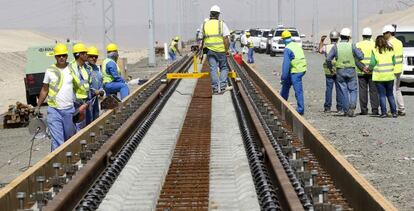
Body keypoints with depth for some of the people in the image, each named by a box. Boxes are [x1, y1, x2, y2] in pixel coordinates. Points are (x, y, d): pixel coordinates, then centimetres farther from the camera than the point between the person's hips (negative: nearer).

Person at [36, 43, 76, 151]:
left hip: (69, 110, 2)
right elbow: (44, 90, 9)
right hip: (54, 110, -1)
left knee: (70, 138, 13)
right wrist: (38, 107, 8)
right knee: (57, 141, -7)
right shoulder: (50, 71, 1)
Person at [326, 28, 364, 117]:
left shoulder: (336, 47, -3)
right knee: (353, 90, 8)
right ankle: (352, 106, -13)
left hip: (340, 71, 1)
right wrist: (359, 51, 16)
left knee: (344, 91, 10)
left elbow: (328, 59, -6)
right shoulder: (351, 46, -5)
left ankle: (346, 110, 12)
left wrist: (330, 68, 10)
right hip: (351, 70, -1)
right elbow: (361, 57, -5)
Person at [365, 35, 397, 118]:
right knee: (390, 94, 13)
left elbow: (372, 64, -7)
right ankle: (394, 112, 11)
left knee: (382, 95, 3)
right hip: (390, 76, 3)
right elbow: (394, 62, 7)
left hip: (379, 76, -3)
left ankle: (384, 112, -1)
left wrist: (368, 69, 11)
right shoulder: (391, 50, 4)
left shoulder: (375, 51, -6)